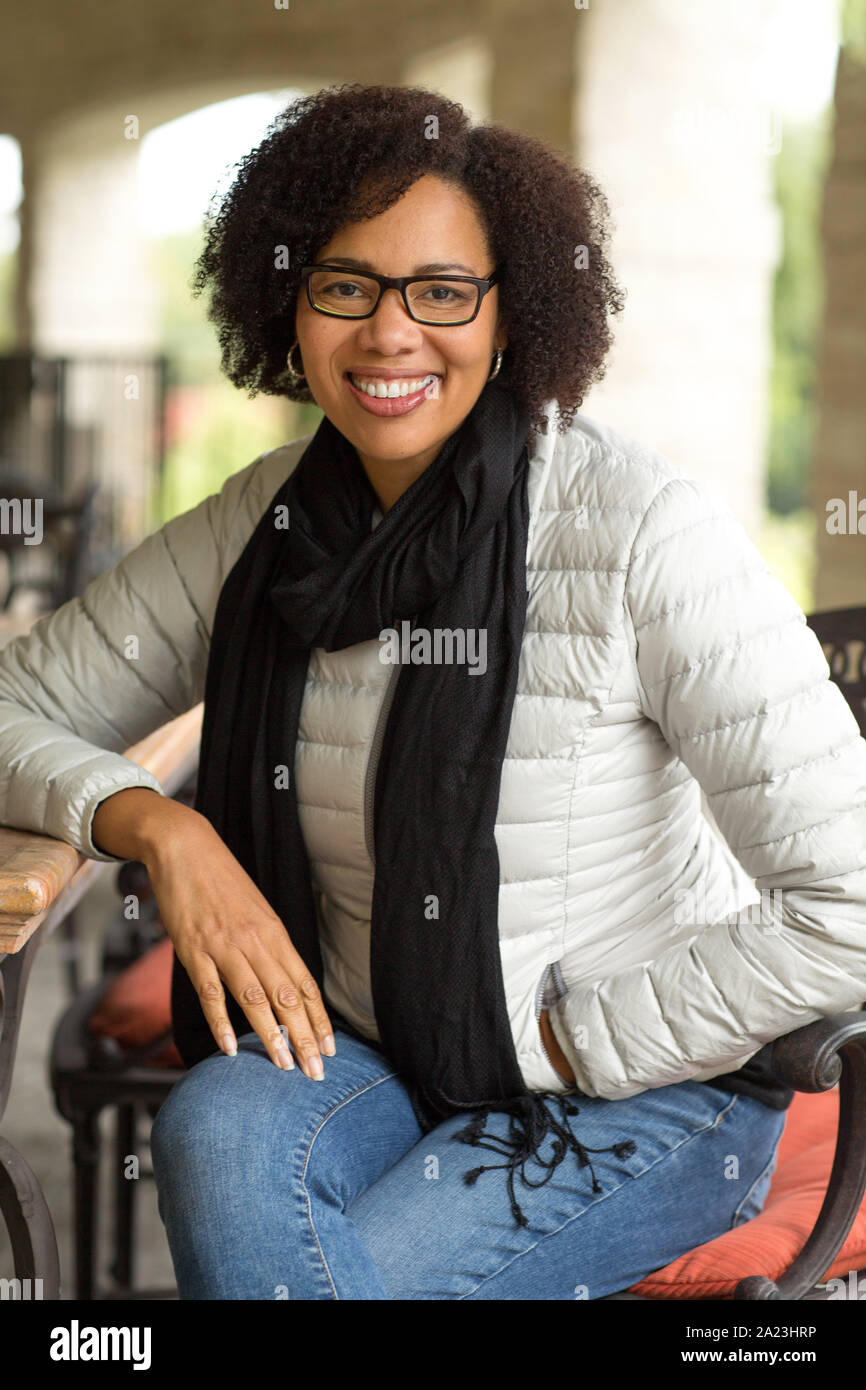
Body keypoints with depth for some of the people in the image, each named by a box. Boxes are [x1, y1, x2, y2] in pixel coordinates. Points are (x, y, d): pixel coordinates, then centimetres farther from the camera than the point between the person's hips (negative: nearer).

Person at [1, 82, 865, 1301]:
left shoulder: (642, 528, -18)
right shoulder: (261, 528, -1)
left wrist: (559, 1046, -15)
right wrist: (157, 824, -14)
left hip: (644, 1095, -4)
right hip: (368, 1052, 4)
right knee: (218, 1130, -29)